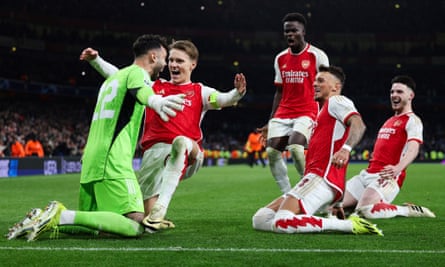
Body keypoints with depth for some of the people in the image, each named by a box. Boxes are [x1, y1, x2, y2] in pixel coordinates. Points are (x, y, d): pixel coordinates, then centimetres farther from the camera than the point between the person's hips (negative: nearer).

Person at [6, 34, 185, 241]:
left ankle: (40, 219, 2)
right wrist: (156, 101, -47)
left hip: (91, 162, 9)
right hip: (113, 163, -9)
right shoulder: (137, 72, -2)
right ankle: (62, 215, -25)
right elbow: (140, 89, -26)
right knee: (135, 226, -19)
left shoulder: (113, 77, 26)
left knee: (91, 228, 18)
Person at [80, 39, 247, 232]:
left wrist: (237, 93, -26)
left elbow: (222, 99, -4)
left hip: (188, 157, -2)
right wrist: (95, 60, 12)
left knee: (181, 142, -41)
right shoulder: (155, 87, 21)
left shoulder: (199, 92, 15)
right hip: (155, 151, 2)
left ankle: (161, 207, -45)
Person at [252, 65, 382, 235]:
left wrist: (346, 148, -38)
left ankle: (350, 225, -19)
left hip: (322, 179, -10)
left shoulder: (337, 101, 1)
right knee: (260, 220, 3)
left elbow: (358, 124, -19)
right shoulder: (323, 111, 30)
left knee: (282, 223, -27)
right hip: (315, 177, 10)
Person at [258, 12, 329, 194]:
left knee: (295, 146, -27)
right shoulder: (280, 58, 13)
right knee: (272, 151, -7)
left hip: (307, 112, -6)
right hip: (283, 113, 6)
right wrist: (270, 122, 16)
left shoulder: (317, 56, -3)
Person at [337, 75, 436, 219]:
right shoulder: (389, 121, 24)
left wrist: (398, 168, -39)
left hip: (388, 177, -8)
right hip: (367, 174, 8)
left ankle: (409, 210, -9)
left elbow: (413, 149, -21)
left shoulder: (412, 120, -4)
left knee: (365, 211, -31)